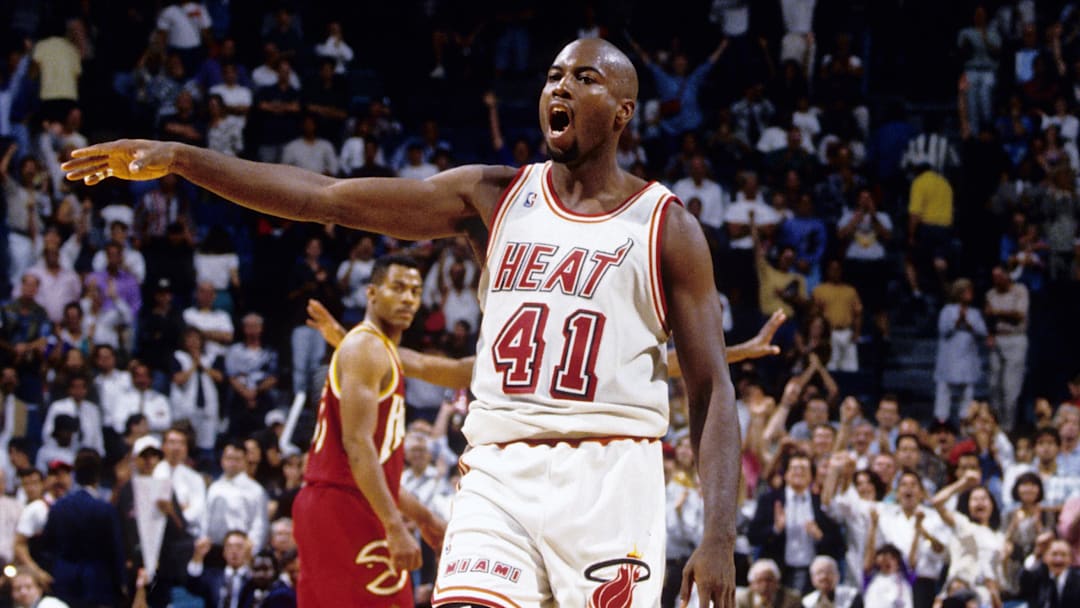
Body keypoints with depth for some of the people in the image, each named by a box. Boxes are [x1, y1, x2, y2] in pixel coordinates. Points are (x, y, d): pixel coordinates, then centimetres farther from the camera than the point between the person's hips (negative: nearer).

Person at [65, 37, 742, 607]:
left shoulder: (668, 227, 3)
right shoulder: (495, 196, 12)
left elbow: (712, 389, 0)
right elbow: (328, 197, 6)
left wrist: (720, 537, -12)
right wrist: (180, 159, -3)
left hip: (607, 478, -3)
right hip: (499, 476, 3)